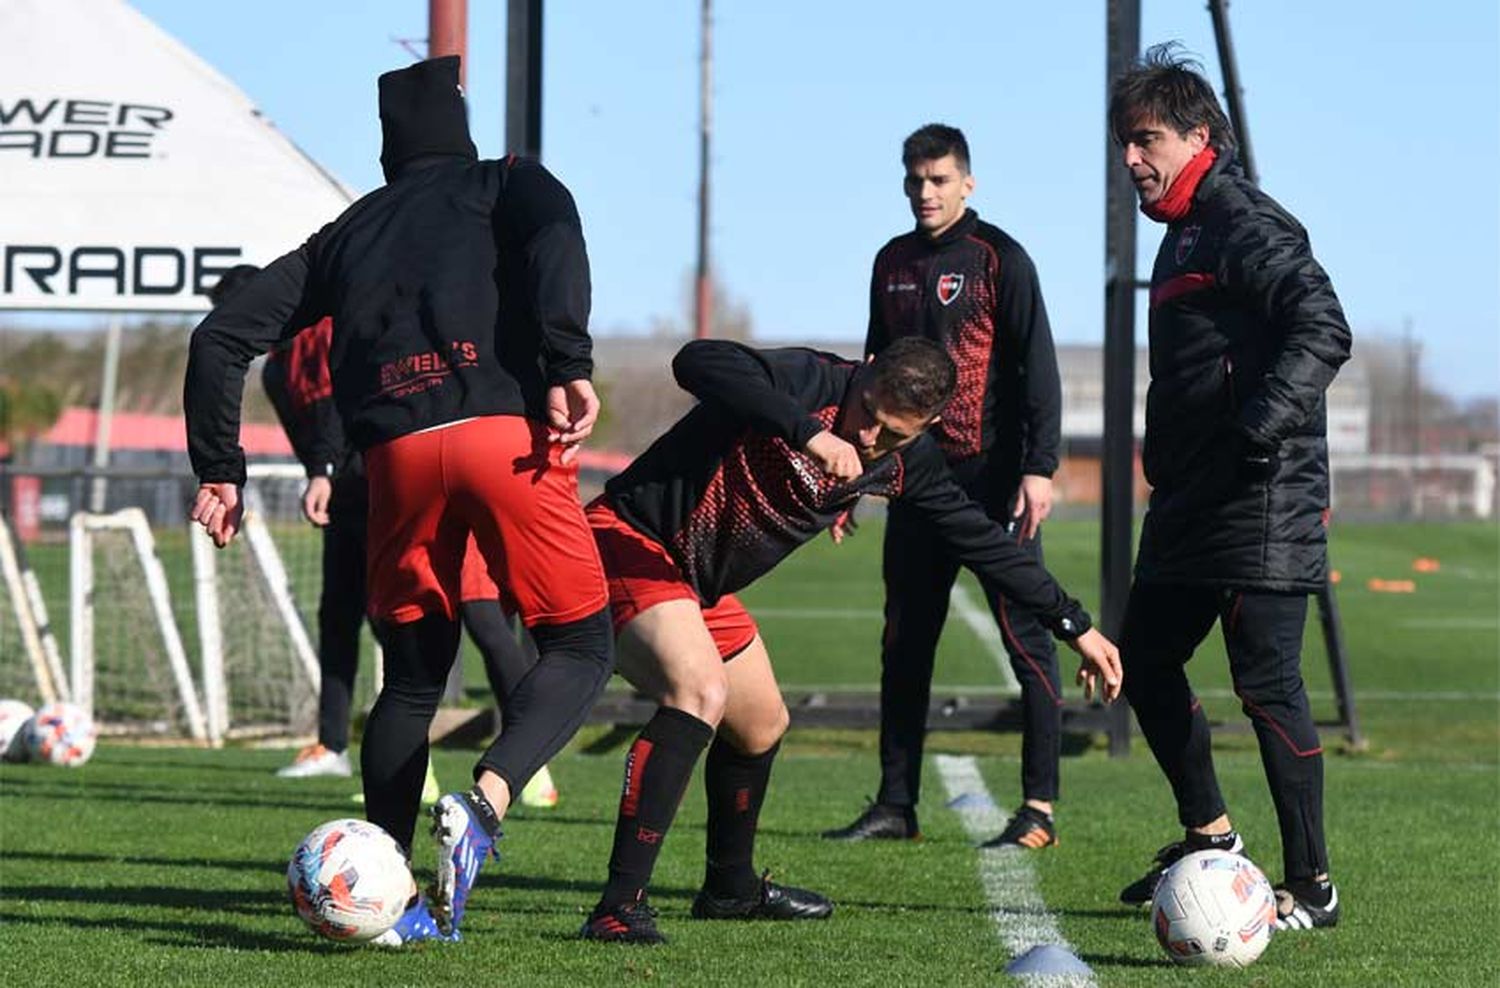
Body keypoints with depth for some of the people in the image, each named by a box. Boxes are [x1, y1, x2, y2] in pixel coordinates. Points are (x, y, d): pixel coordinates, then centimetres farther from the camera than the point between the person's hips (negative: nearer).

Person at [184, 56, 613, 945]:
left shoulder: (350, 231, 28)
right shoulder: (504, 184, 19)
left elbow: (224, 336, 22)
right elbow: (554, 230, -7)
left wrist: (219, 468, 26)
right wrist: (570, 364, -15)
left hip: (397, 452, 3)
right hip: (507, 433, -3)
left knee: (413, 679, 17)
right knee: (582, 648, 7)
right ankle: (485, 801, -20)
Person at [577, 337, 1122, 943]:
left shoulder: (905, 463, -2)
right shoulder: (811, 382, -26)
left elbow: (979, 540, 11)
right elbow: (697, 363, -44)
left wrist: (1074, 626, 13)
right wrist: (808, 432, -49)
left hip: (700, 586, 9)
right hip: (631, 542, -9)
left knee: (761, 728, 22)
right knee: (700, 691, -31)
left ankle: (731, 889, 48)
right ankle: (618, 908, -33)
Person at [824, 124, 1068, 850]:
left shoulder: (998, 258, -5)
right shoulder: (893, 263, 14)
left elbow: (1038, 366, -10)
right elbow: (876, 367, 22)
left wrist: (1039, 468, -18)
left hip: (991, 478, -7)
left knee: (1025, 638, -5)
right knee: (904, 645, 7)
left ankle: (1039, 810, -4)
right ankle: (896, 806, 13)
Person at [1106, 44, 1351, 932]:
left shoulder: (1249, 226, -12)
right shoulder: (1185, 235, 18)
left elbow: (1323, 330, -23)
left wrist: (1261, 428, -31)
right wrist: (1167, 469, 22)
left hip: (1263, 504, -10)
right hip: (1193, 507, 10)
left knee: (1268, 682, -8)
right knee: (1145, 660, 15)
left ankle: (1312, 885, -2)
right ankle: (1209, 833, 29)